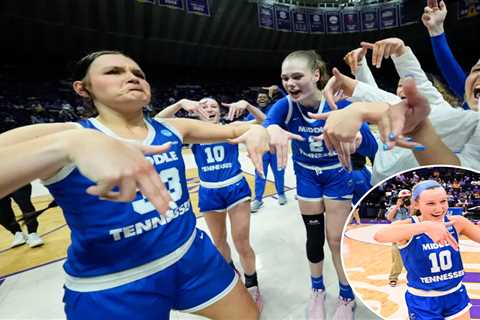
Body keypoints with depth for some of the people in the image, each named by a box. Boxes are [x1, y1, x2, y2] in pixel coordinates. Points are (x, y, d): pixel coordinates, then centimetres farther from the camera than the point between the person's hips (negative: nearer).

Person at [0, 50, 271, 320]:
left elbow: (231, 130, 4)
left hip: (192, 254, 5)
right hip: (111, 289, -4)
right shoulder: (61, 135, -12)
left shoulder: (172, 129, 0)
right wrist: (70, 143, -43)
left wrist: (255, 129, -16)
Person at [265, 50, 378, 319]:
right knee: (314, 236, 11)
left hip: (337, 175, -1)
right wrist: (273, 129, -66)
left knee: (337, 239, 4)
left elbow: (371, 146, -33)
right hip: (307, 175, 2)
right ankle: (318, 290, 37)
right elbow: (267, 122, -41)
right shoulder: (286, 105, -20)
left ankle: (347, 298, 31)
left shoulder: (338, 102, -24)